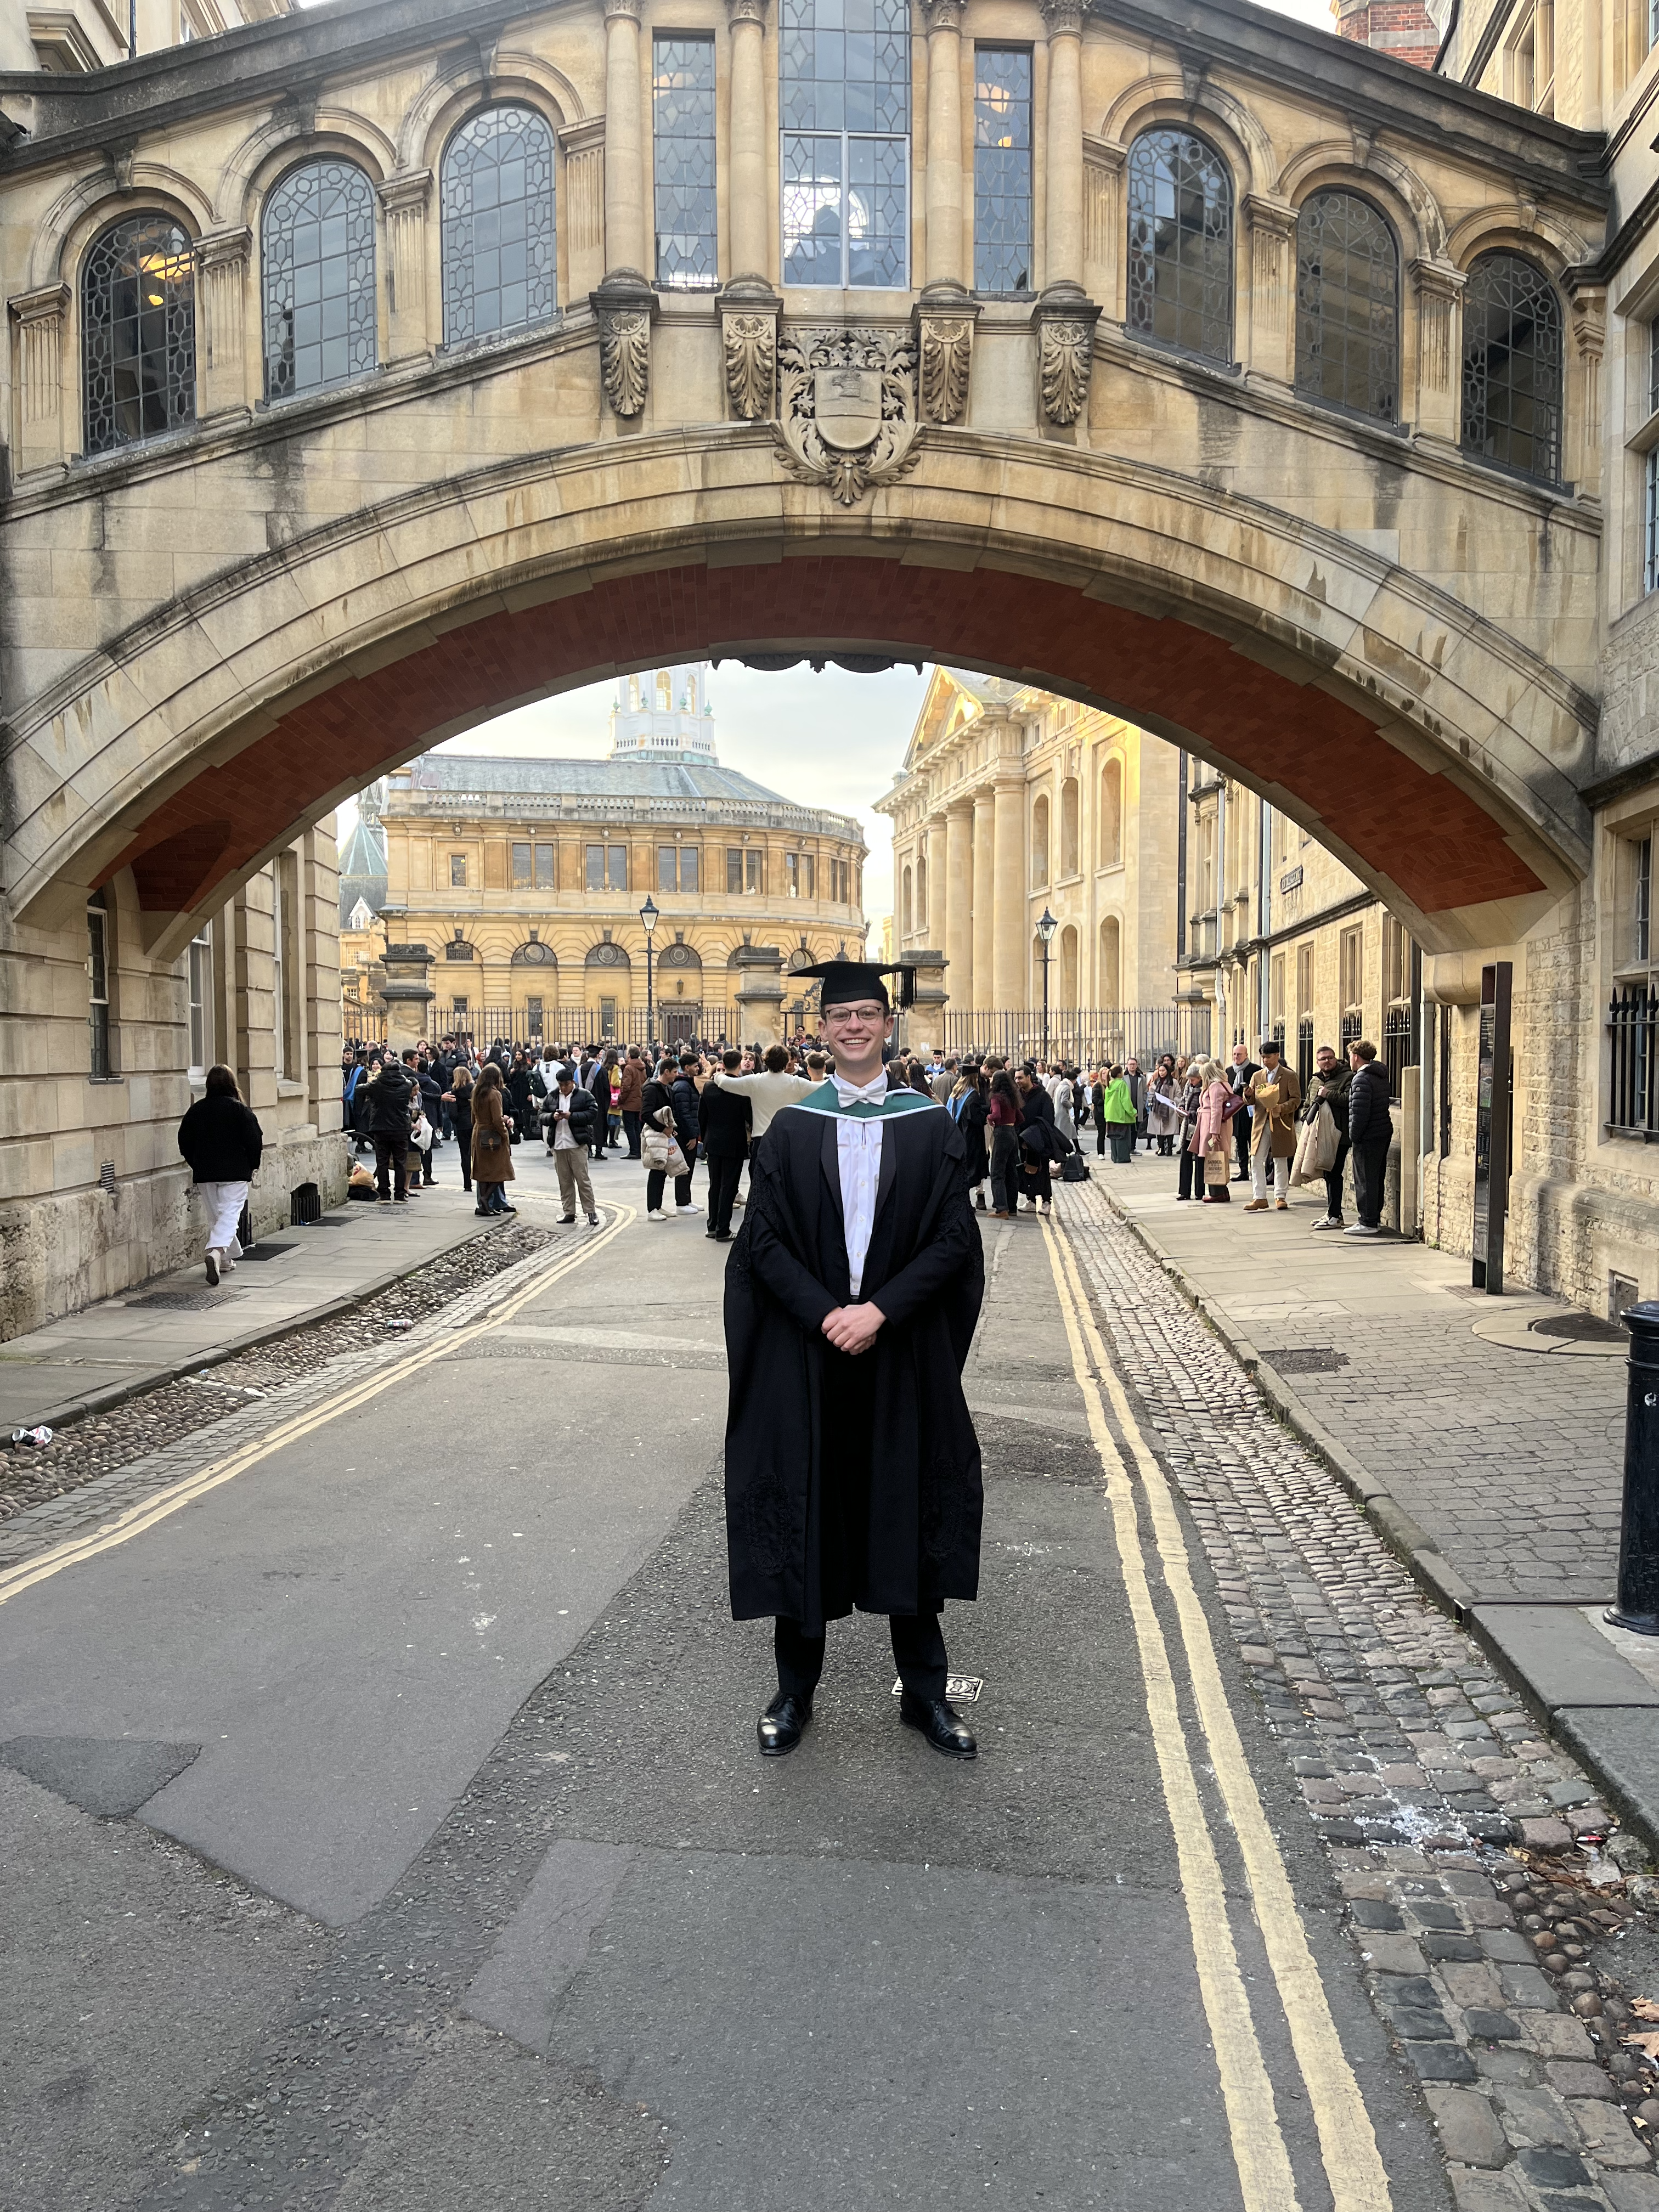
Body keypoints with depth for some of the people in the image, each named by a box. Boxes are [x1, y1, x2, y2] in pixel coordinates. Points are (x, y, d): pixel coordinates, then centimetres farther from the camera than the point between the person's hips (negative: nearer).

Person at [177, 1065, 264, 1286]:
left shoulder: (196, 1110, 4)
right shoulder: (240, 1110, -7)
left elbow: (185, 1142, 8)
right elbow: (254, 1141, -8)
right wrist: (253, 1166, 6)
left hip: (204, 1173, 4)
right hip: (235, 1172, -4)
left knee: (215, 1216, 16)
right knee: (230, 1214, -7)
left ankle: (227, 1260, 24)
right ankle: (216, 1252, -31)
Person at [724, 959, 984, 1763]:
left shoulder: (930, 1125, 2)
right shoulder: (790, 1128, 3)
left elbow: (954, 1237, -4)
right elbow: (763, 1240, -2)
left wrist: (881, 1311, -15)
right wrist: (824, 1313, -15)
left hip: (903, 1353, 0)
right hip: (806, 1350, 0)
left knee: (909, 1509, 8)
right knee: (803, 1510, 6)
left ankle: (924, 1691, 23)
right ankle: (795, 1690, 22)